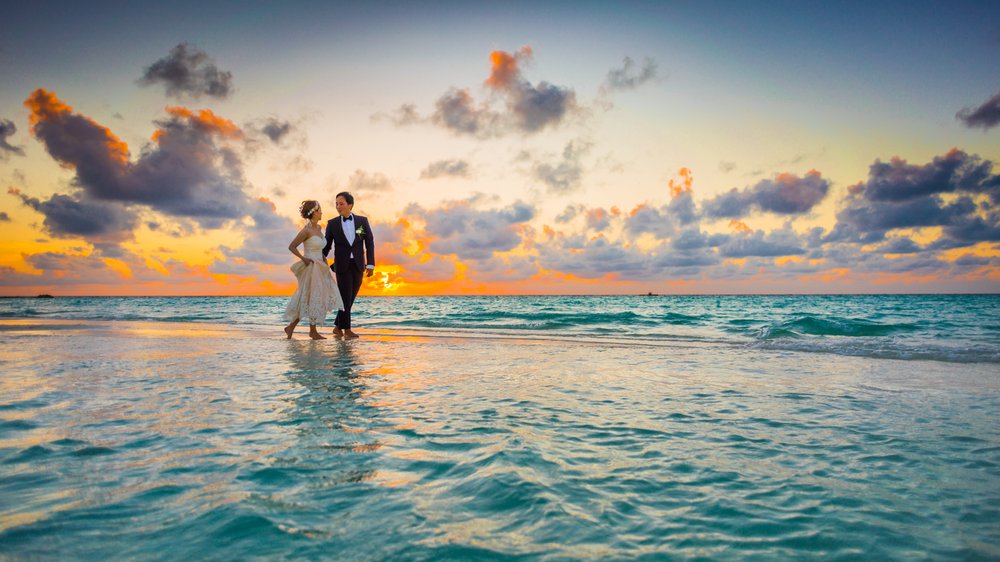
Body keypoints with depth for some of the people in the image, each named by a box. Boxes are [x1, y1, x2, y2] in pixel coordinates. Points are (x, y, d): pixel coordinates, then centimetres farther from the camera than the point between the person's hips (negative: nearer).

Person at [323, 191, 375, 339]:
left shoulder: (362, 220, 1)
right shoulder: (332, 223, 0)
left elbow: (369, 243, 0)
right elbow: (327, 246, 5)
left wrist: (370, 265, -7)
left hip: (358, 265, 2)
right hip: (342, 265, -2)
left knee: (350, 298, 7)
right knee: (345, 297, -9)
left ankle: (338, 327, 21)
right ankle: (347, 329, -1)